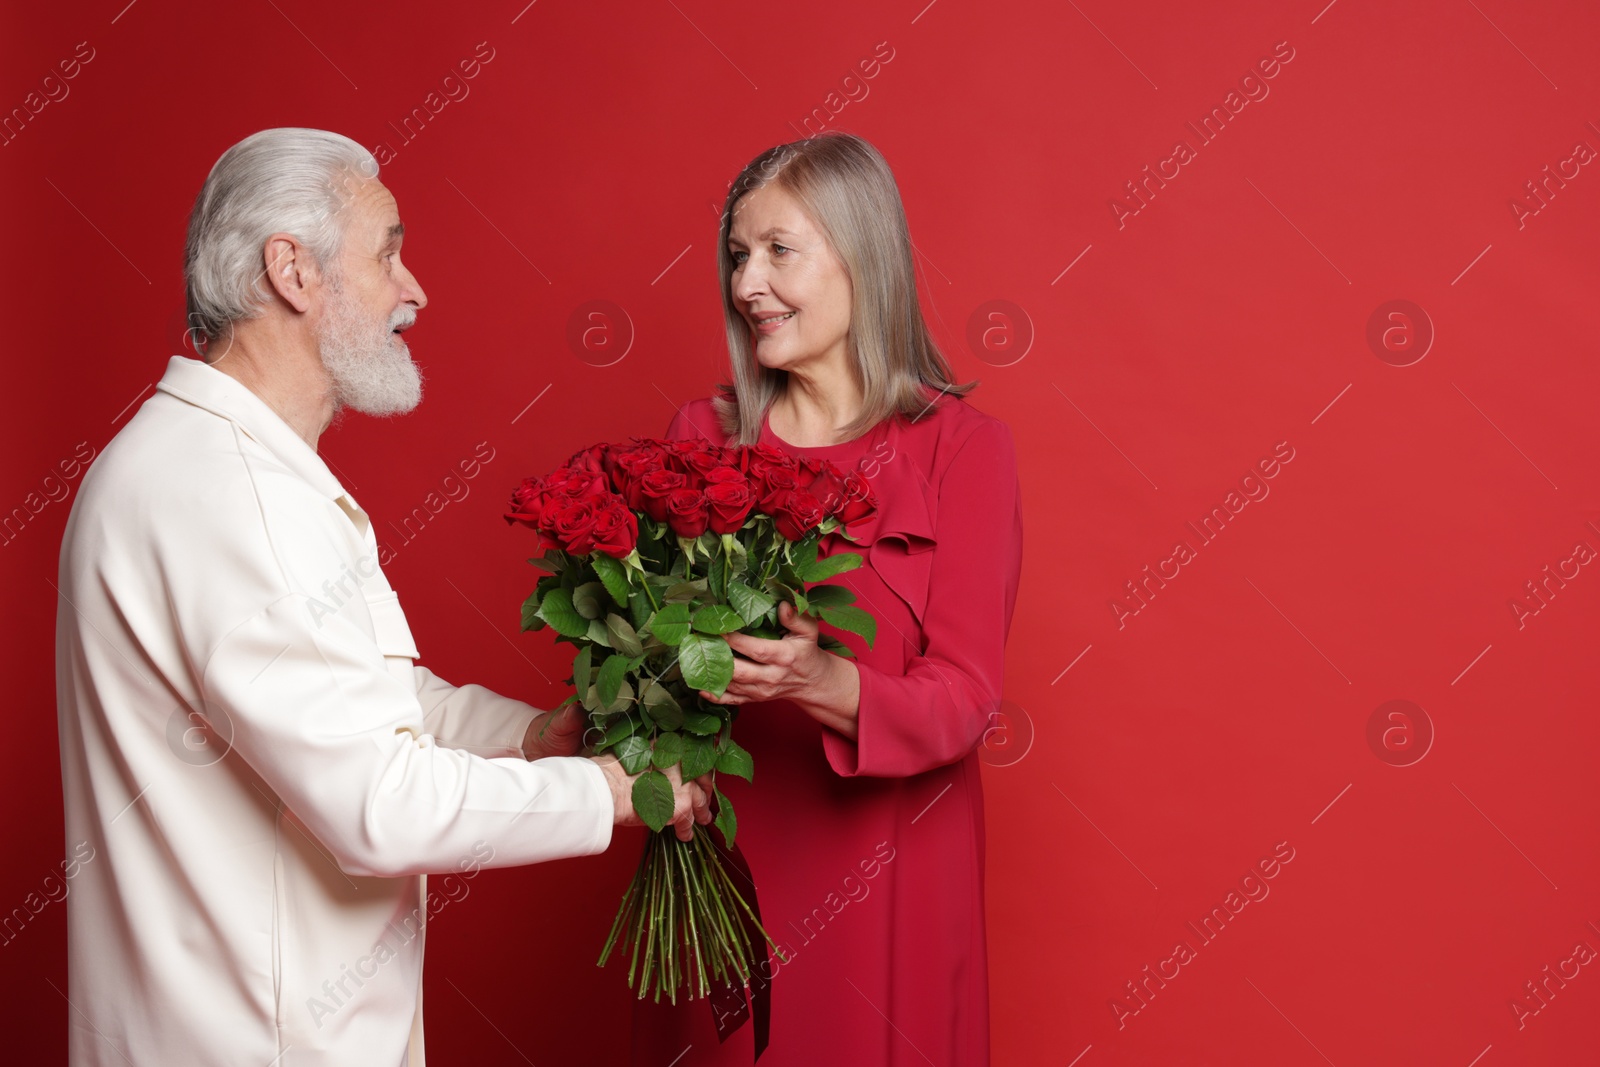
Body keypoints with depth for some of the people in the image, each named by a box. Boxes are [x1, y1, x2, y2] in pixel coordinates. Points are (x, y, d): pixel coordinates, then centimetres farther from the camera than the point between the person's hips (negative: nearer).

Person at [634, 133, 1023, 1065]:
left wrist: (821, 685, -30)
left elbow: (964, 698, -12)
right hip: (713, 858, 3)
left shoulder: (963, 447, -7)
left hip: (883, 880, -3)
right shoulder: (704, 436, 4)